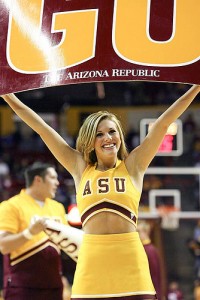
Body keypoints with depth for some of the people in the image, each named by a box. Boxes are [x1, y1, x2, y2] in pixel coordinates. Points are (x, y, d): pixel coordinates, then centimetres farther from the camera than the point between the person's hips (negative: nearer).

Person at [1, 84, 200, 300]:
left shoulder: (133, 166, 10)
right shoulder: (81, 169, 13)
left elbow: (164, 122, 8)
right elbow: (42, 128, 15)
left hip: (130, 261, -1)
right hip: (91, 260, 1)